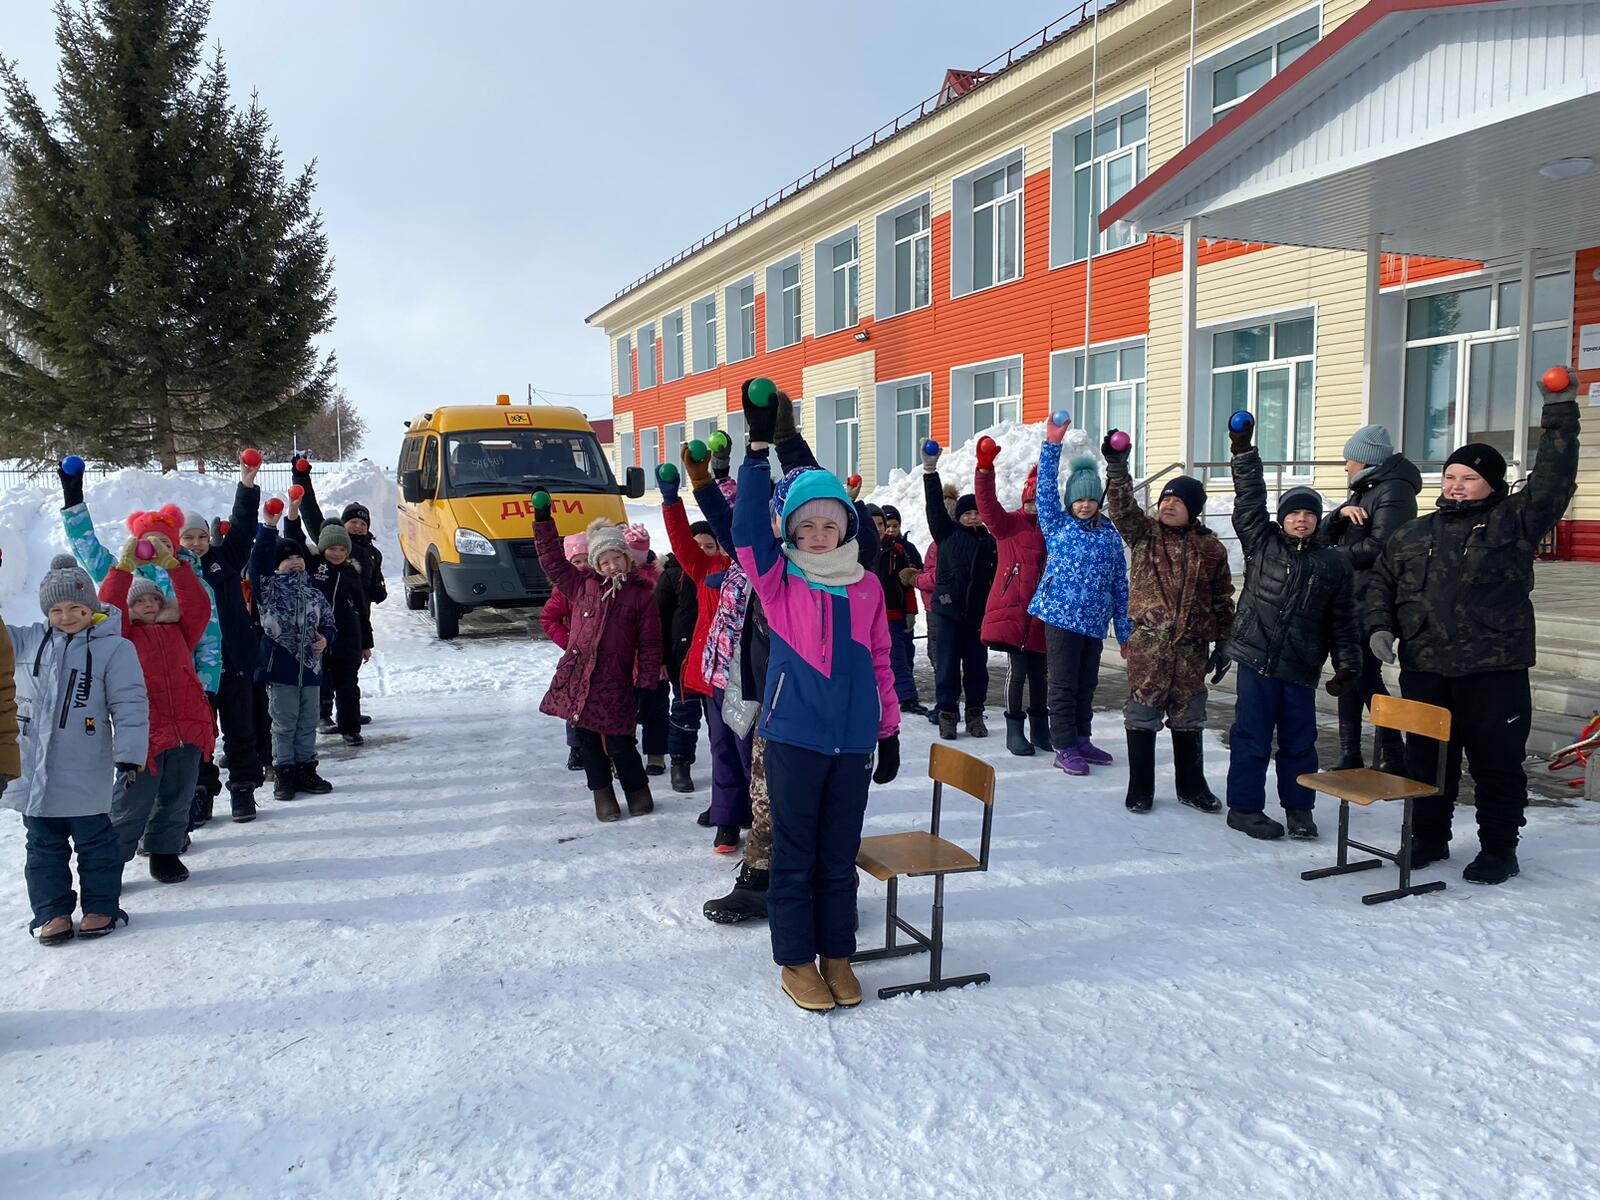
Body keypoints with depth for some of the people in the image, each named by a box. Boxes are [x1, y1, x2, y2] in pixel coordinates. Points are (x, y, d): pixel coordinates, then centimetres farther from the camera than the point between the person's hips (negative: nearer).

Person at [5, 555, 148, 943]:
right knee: (44, 845, 14)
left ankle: (101, 907, 21)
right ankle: (52, 910, 25)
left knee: (94, 841, 8)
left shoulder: (114, 647, -8)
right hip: (32, 768, 5)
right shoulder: (26, 641, 5)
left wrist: (129, 753, -16)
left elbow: (130, 705, -11)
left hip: (86, 773, -4)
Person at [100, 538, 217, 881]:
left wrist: (171, 565, -3)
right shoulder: (123, 634, 9)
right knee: (132, 803, -1)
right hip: (143, 732, -3)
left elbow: (198, 606, 3)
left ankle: (165, 854, 25)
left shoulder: (178, 631, 17)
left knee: (176, 801, 11)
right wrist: (125, 567, -14)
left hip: (188, 729, 3)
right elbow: (109, 607, -9)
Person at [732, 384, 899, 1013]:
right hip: (794, 736, -3)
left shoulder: (866, 586, 5)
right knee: (795, 854, 8)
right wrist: (759, 446, -24)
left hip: (853, 739, 3)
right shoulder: (778, 580, -3)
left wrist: (890, 732, 12)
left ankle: (837, 955, 29)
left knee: (840, 854, 14)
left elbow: (880, 662, 10)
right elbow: (747, 529, -19)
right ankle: (796, 960, 22)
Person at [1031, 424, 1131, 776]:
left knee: (1087, 685, 13)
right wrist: (1052, 444, -17)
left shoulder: (1109, 534, 10)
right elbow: (1046, 488, -9)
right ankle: (1064, 747, 6)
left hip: (1094, 622, 4)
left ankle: (1081, 740, 26)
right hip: (1061, 616, -4)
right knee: (1064, 685, 0)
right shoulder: (1057, 524, 4)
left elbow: (1120, 584, 12)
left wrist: (1124, 630, 11)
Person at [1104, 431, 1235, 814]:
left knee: (1189, 718, 12)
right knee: (1142, 716, 2)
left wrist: (1223, 643, 8)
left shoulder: (1210, 548, 7)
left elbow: (1223, 600, 11)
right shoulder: (1143, 532, 4)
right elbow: (1122, 507, -16)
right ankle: (1140, 788, 13)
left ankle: (1192, 786, 26)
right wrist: (1117, 468, -30)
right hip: (1147, 642, -2)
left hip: (1192, 646, 2)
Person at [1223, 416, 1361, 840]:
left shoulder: (1332, 563, 10)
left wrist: (1348, 663, 5)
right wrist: (1244, 452, -11)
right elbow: (1250, 499, -4)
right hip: (1256, 658, -3)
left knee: (1299, 740, 10)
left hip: (1301, 667, 3)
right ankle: (1244, 806, 12)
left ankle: (1298, 807, 25)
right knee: (1252, 737, 2)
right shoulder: (1261, 543, 5)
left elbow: (1342, 620, 12)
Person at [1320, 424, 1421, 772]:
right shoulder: (1364, 490, 20)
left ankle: (1392, 758, 2)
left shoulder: (1394, 490, -10)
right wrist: (1342, 513, -8)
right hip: (1349, 600, 10)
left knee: (1365, 677, -8)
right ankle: (1349, 758, 18)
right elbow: (1326, 534, 12)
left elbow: (1380, 546, -22)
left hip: (1371, 602, -10)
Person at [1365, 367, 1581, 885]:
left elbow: (1553, 480, -6)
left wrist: (1560, 414, -8)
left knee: (1497, 764, 4)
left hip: (1494, 672, -4)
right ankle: (1429, 837, 28)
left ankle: (1499, 850, 17)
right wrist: (1380, 627, 5)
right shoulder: (1414, 534, 14)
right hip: (1423, 672, 4)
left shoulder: (1513, 521, 3)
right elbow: (1381, 581, 19)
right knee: (1427, 760, 13)